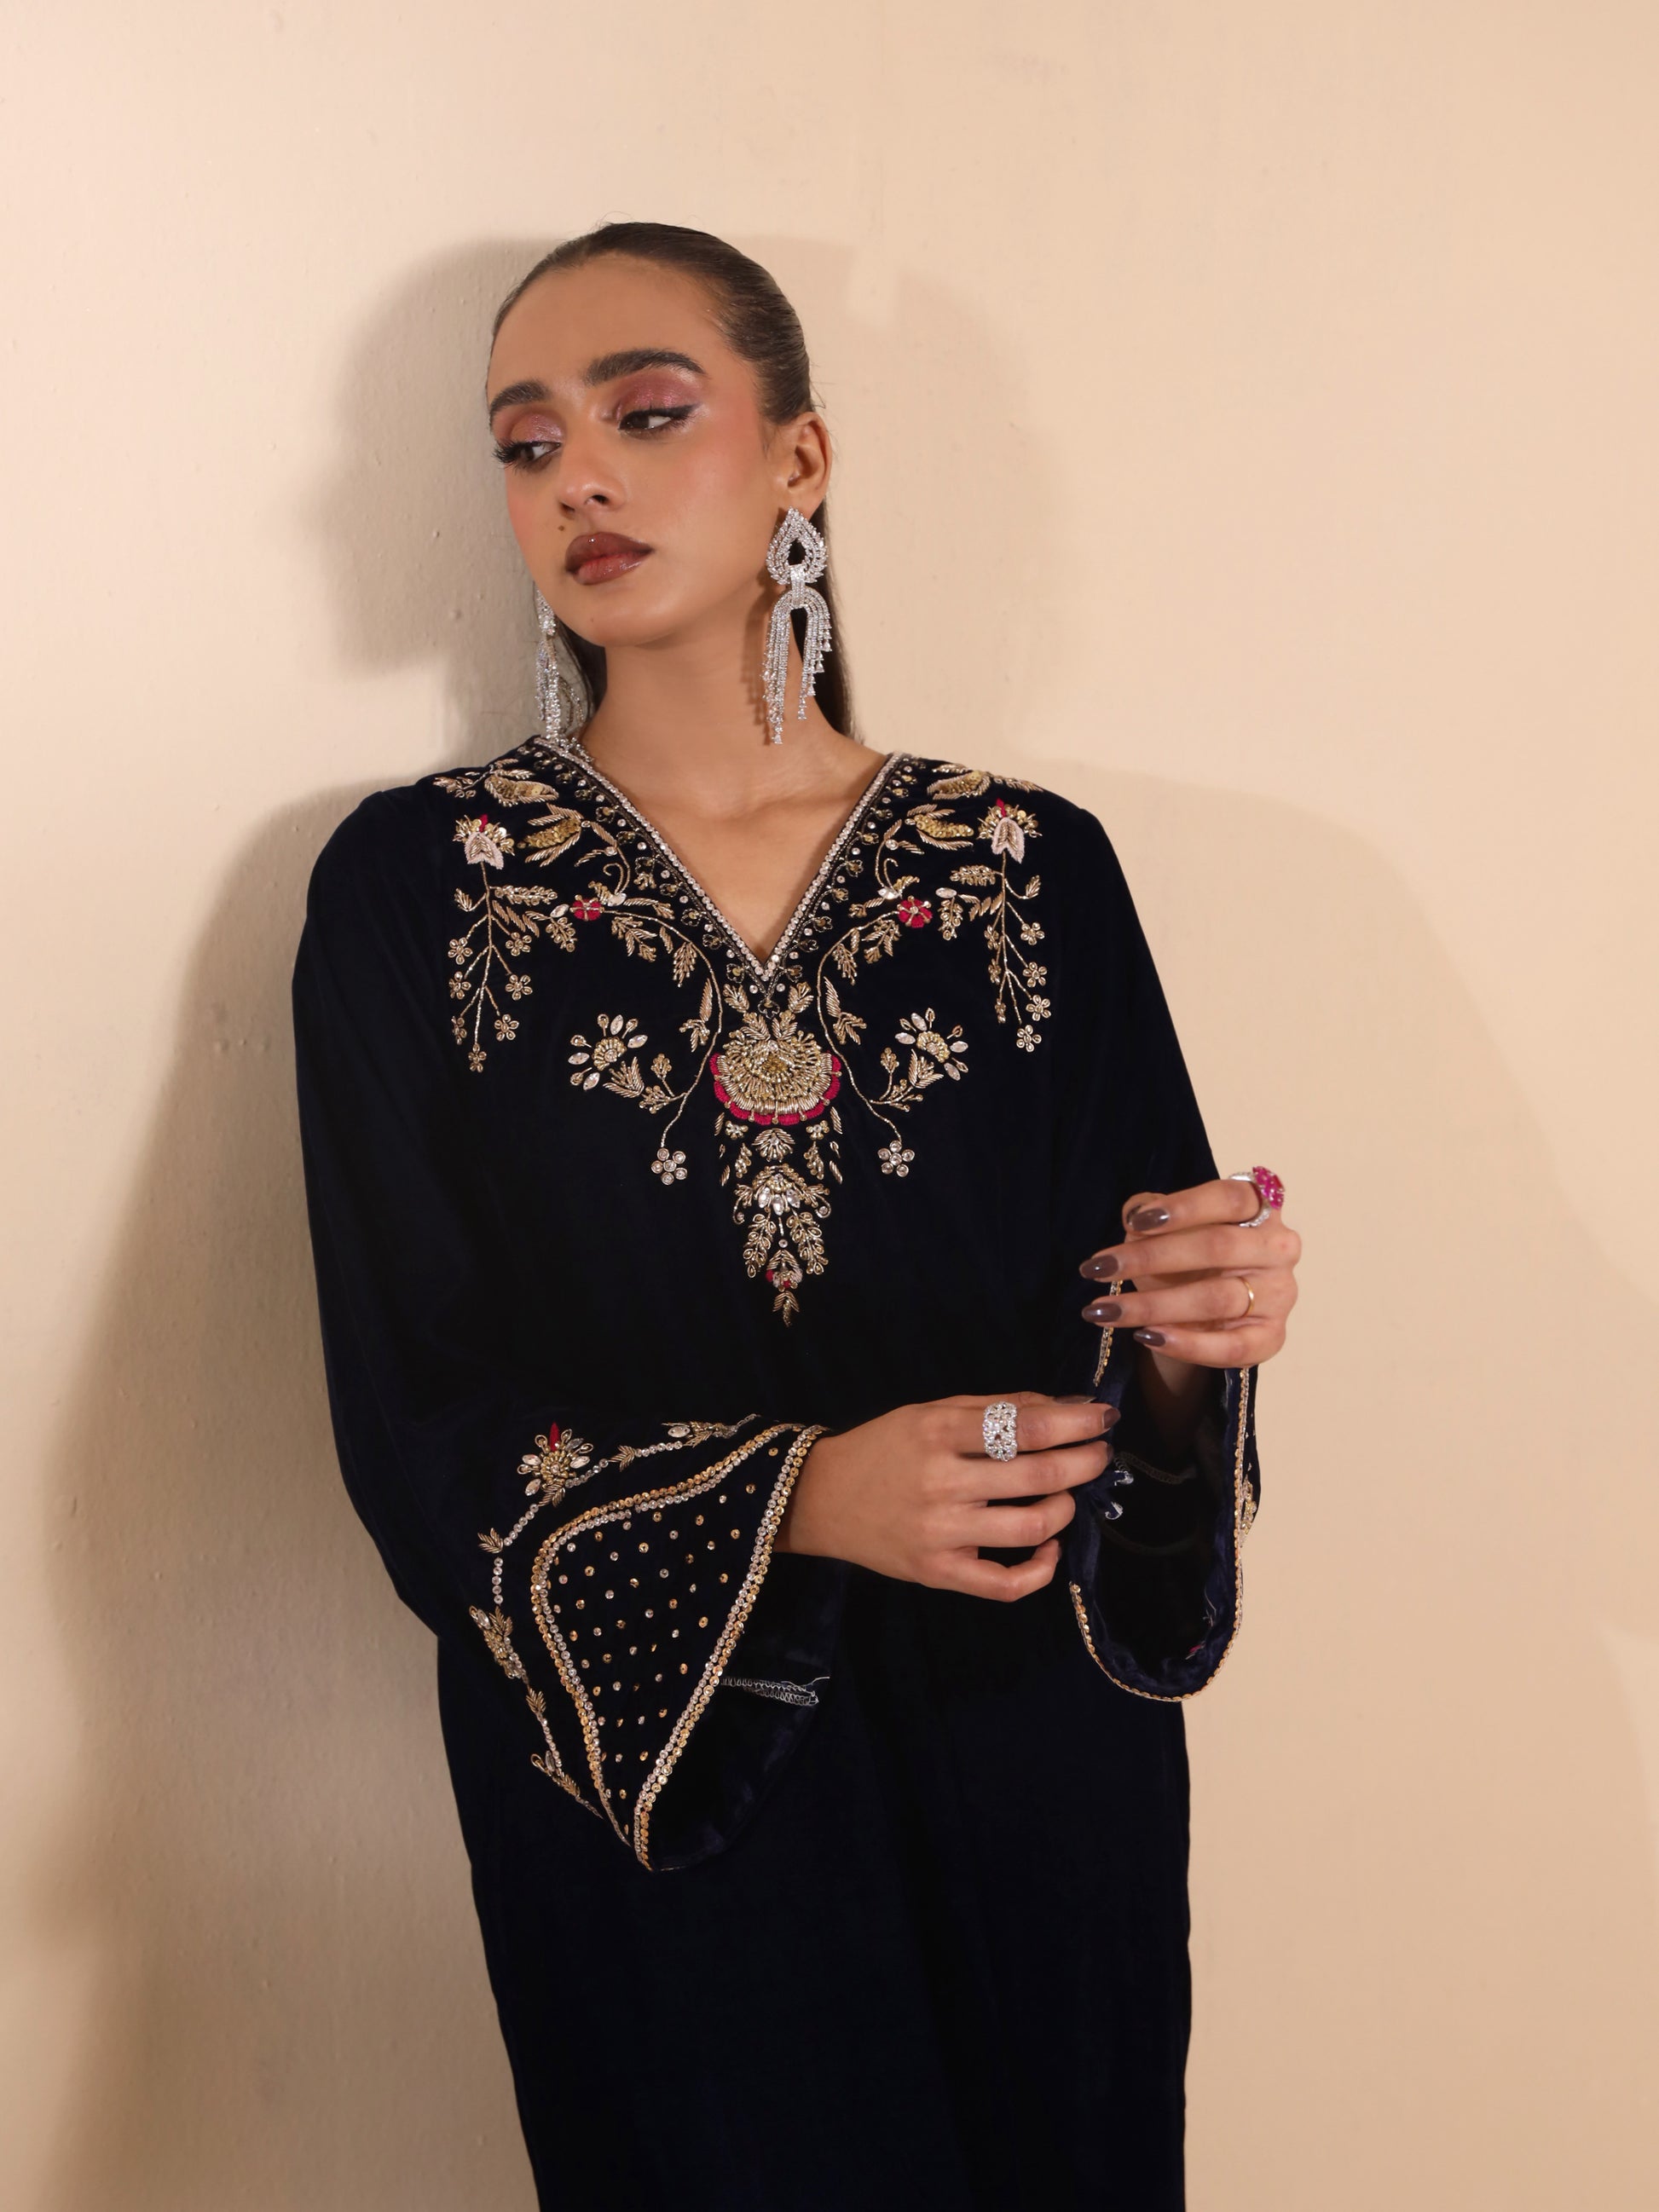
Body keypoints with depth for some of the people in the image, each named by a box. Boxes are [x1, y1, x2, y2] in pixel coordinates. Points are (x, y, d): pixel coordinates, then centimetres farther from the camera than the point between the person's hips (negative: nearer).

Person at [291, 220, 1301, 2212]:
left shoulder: (1030, 867, -1)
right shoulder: (415, 885, -4)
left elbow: (1133, 1361, 2)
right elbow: (417, 1428, -9)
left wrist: (1185, 1350, -21)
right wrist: (798, 1500, -22)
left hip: (1025, 1770, 2)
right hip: (640, 1784, -1)